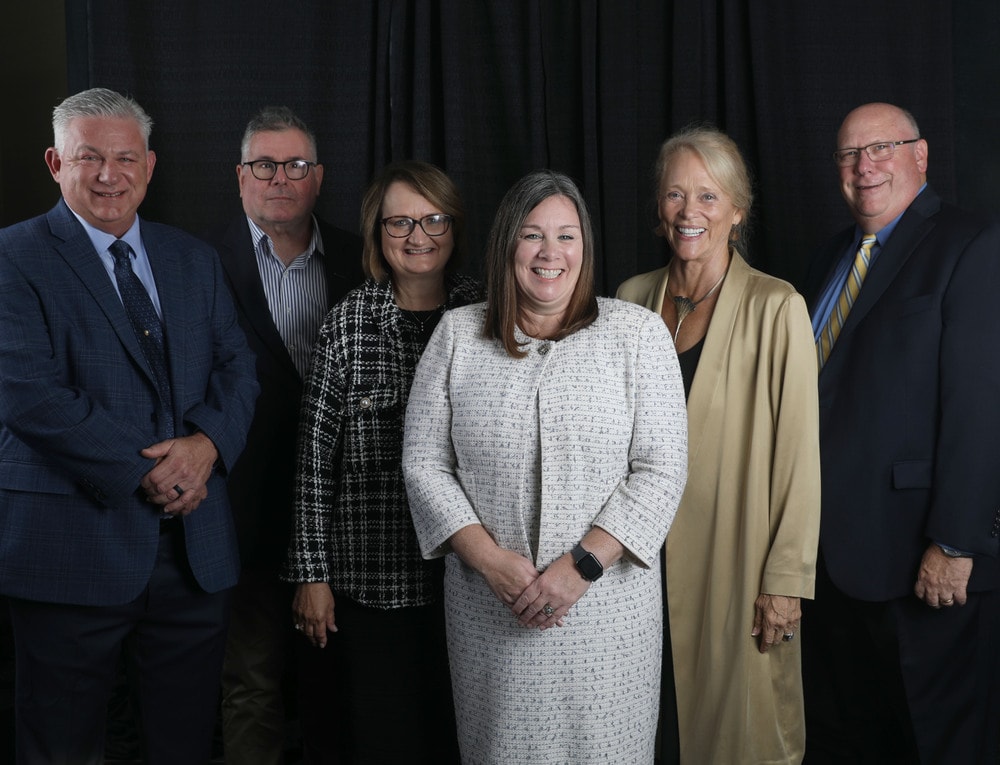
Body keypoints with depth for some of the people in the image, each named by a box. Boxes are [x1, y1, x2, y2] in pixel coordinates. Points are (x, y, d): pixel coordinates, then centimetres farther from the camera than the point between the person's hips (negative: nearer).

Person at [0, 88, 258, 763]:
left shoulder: (195, 259, 13)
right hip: (76, 544, -4)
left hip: (196, 545, 5)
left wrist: (208, 441, -12)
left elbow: (237, 367, 9)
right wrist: (142, 474, -17)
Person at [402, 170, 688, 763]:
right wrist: (492, 562, -9)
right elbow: (424, 464, 2)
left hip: (608, 605, -1)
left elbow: (660, 470, -6)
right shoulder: (457, 335, 4)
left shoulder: (639, 334, -1)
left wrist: (582, 565, -15)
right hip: (488, 612, 2)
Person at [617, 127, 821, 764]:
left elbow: (798, 454, -10)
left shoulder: (776, 308, -9)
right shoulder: (633, 298, 5)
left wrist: (785, 580, -11)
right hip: (648, 557, 4)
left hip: (734, 562, -4)